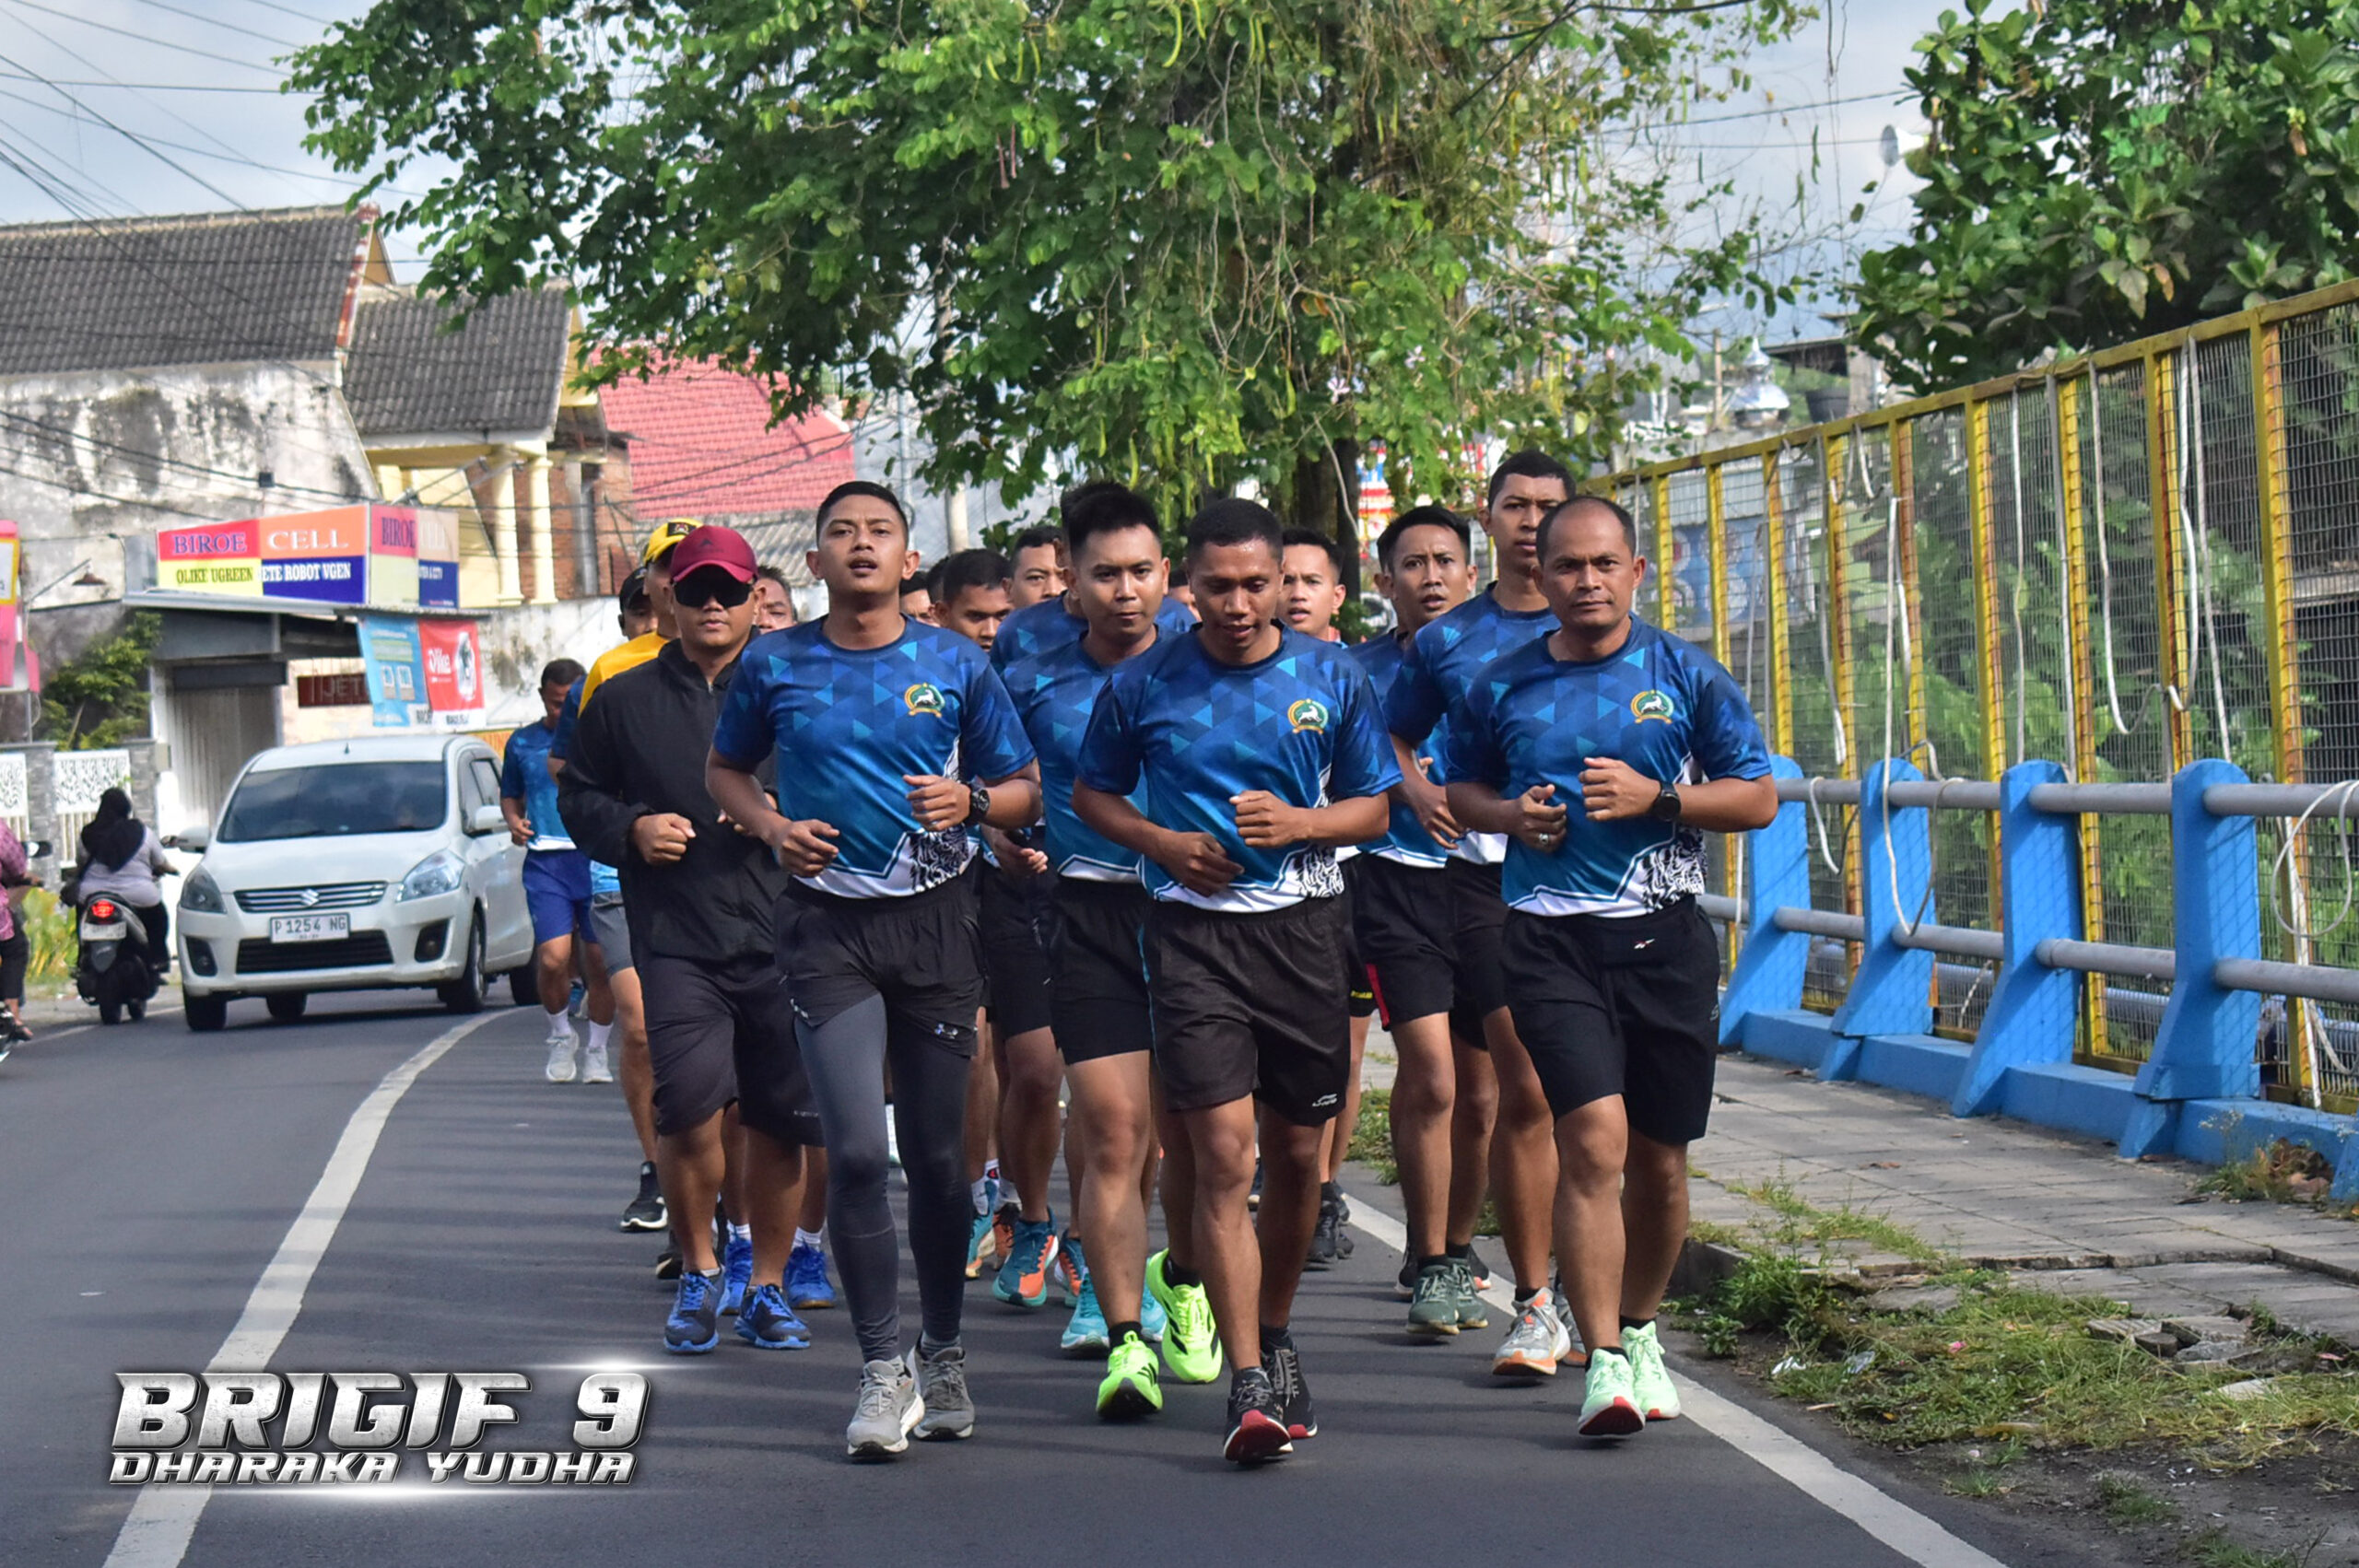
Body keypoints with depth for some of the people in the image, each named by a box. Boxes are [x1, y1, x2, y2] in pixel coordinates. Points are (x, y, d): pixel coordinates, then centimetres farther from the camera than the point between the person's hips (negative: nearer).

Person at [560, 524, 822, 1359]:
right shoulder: (624, 701, 13)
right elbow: (577, 797, 18)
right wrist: (631, 828, -2)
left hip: (782, 939, 1)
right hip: (676, 940, 0)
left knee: (778, 1123, 4)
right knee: (688, 1109, -15)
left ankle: (768, 1289, 19)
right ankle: (698, 1274, 6)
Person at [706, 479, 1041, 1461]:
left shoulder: (955, 665, 4)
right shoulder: (776, 667, 4)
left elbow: (1026, 791, 10)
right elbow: (725, 770, 19)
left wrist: (970, 801, -12)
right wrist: (770, 826, -1)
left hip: (935, 918, 1)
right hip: (828, 923, -1)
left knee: (937, 1154, 6)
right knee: (855, 1149, -12)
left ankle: (943, 1357, 23)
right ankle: (882, 1371, -6)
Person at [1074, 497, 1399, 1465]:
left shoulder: (1332, 679, 4)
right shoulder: (1145, 685, 1)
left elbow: (1373, 807, 10)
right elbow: (1091, 794, 13)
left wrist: (1298, 823, -10)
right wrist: (1161, 842, -6)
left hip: (1304, 928, 2)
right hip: (1194, 934, -2)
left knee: (1296, 1156, 11)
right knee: (1223, 1157, -12)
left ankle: (1275, 1338, 34)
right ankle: (1250, 1386, -14)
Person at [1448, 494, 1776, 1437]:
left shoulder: (1686, 676, 4)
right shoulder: (1506, 686, 8)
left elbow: (1758, 798, 4)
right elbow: (1461, 790, 22)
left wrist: (1654, 797, -11)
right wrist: (1510, 815, -1)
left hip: (1665, 938, 1)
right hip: (1550, 938, -1)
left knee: (1659, 1161, 9)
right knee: (1594, 1138, -17)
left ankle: (1638, 1329, 32)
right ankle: (1604, 1362, -16)